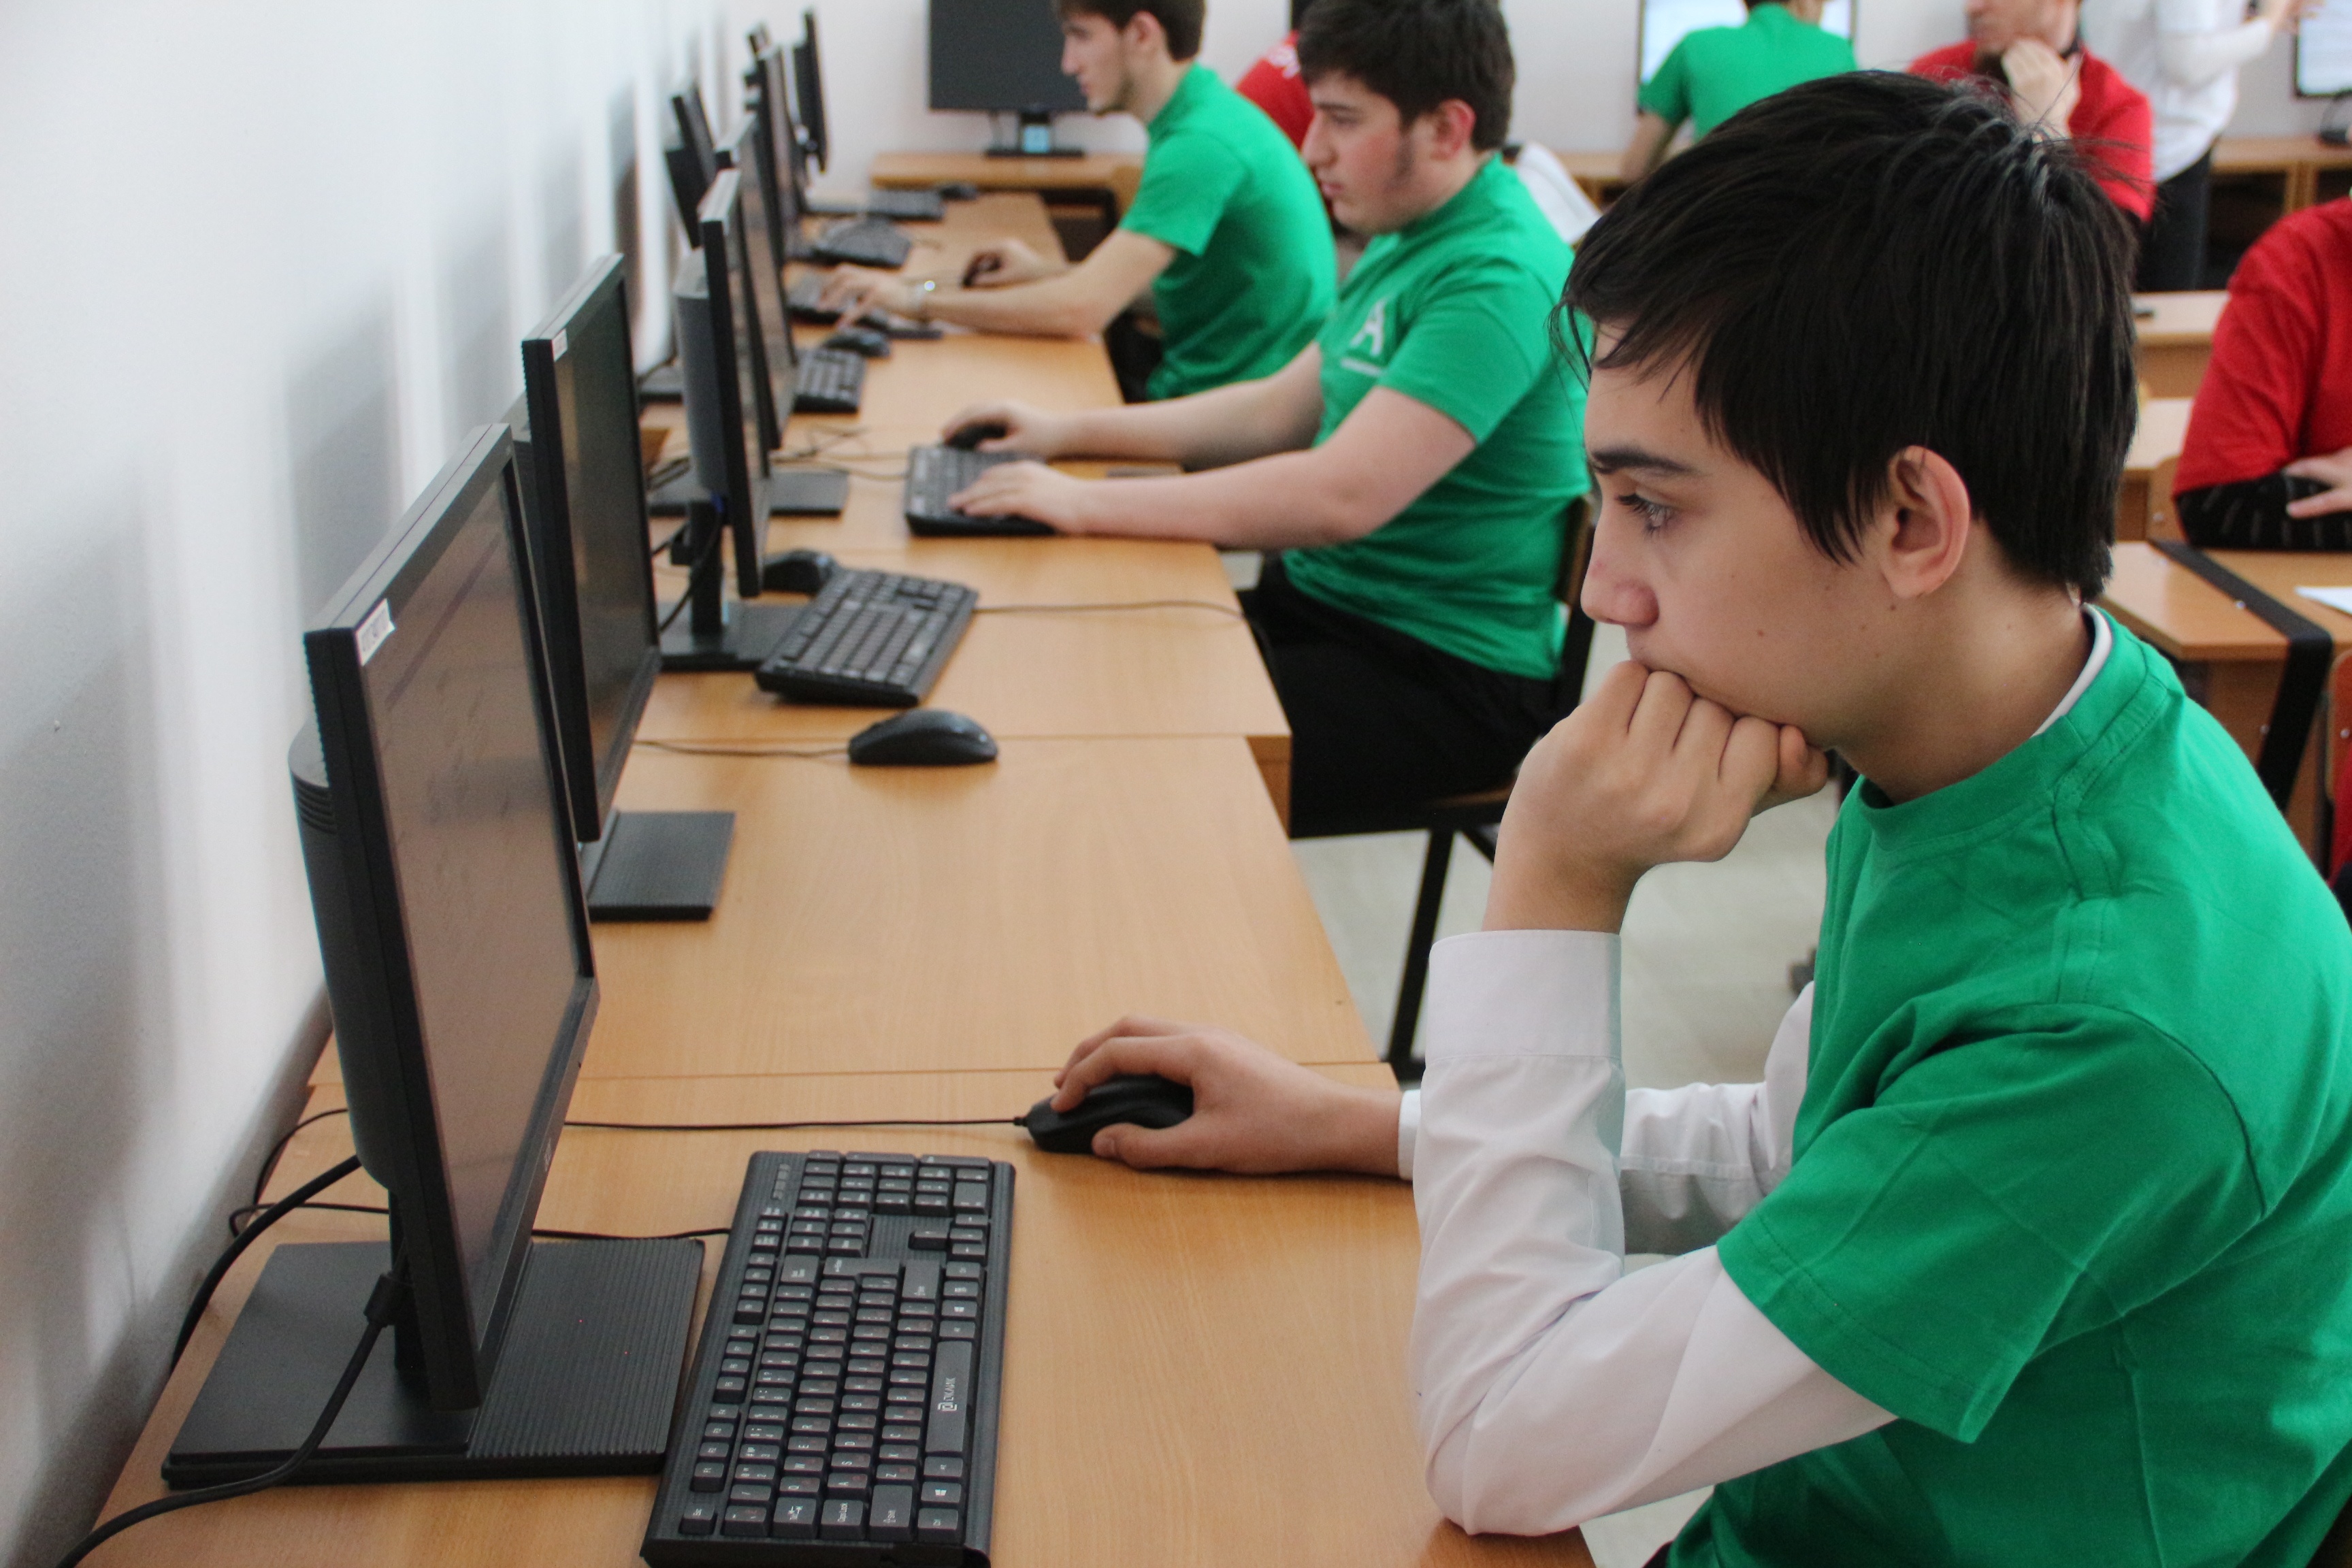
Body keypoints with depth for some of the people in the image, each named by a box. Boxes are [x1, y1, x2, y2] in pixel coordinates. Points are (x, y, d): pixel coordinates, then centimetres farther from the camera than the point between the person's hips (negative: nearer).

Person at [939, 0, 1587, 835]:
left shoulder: (1497, 278, -22)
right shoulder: (1410, 242, 11)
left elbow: (1343, 495, -30)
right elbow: (1282, 408, 19)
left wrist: (1087, 504, -25)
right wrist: (1069, 432, 11)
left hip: (1448, 673, -9)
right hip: (1326, 600, 10)